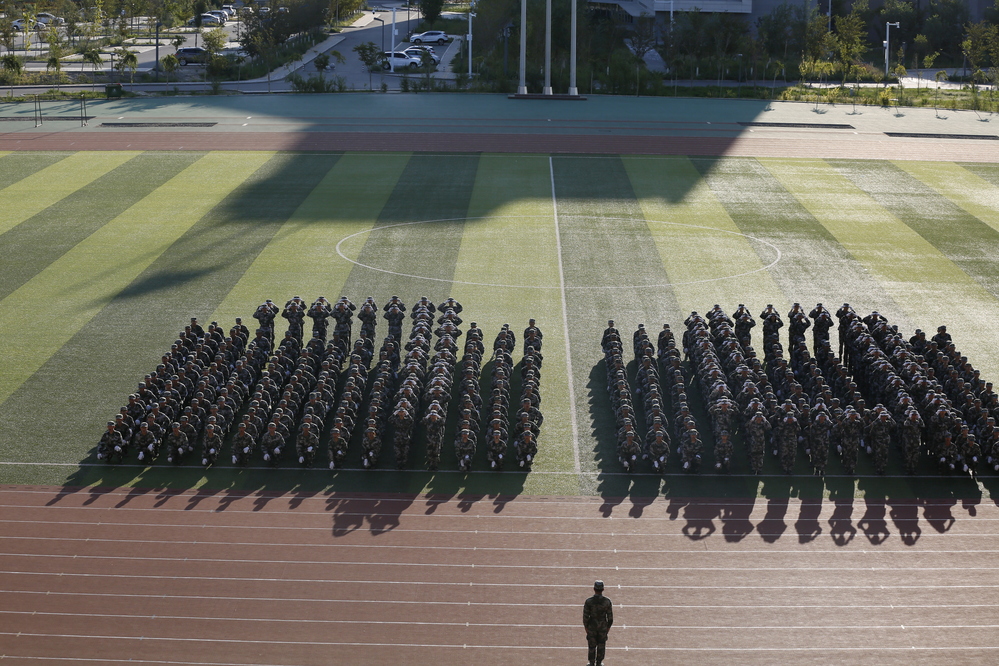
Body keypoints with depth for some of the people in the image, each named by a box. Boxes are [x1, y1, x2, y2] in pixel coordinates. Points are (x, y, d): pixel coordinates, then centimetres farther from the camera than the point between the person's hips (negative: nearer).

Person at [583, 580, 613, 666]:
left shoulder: (588, 601, -21)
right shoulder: (607, 601, -18)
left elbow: (585, 616, -14)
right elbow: (610, 616, -10)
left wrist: (586, 627, 2)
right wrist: (608, 626, 7)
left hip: (591, 626, 0)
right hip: (603, 627, 0)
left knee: (592, 645, 16)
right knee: (601, 645, 17)